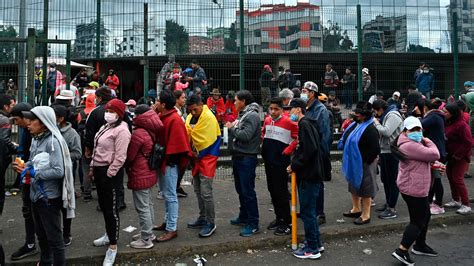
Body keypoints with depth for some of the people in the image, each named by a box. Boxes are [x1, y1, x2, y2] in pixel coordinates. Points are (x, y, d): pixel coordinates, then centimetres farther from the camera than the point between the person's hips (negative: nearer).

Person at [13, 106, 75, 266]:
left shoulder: (53, 141, -19)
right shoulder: (36, 139, 4)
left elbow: (58, 171, -24)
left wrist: (31, 172, -20)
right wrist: (25, 166, -5)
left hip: (49, 197, -9)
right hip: (36, 195, 9)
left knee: (54, 237, 5)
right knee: (41, 235, 25)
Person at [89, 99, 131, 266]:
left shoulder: (121, 130, -17)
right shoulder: (105, 127, 15)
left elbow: (120, 157, -22)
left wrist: (109, 174, -20)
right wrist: (92, 168, 19)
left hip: (109, 173, -10)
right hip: (99, 169, 10)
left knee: (111, 208, -3)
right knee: (103, 205, 21)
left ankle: (113, 247, 8)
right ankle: (109, 234, 41)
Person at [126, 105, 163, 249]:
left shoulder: (138, 133, -21)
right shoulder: (151, 131, 3)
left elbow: (129, 156, -13)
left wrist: (127, 169, 4)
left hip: (140, 176, -9)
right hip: (149, 173, 9)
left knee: (142, 208, 1)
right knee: (148, 204, 20)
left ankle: (146, 239, 11)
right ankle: (148, 233, 34)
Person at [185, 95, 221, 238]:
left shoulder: (209, 117, -17)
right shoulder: (190, 117, 8)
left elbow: (207, 141, -20)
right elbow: (187, 135, 4)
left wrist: (198, 154, -9)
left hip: (207, 158, -8)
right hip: (196, 157, 8)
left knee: (205, 192, -8)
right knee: (198, 191, 16)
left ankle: (210, 222, 5)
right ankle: (203, 218, 30)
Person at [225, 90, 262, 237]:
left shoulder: (252, 115, -15)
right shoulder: (242, 114, 15)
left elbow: (246, 135, -24)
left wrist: (232, 128, -12)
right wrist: (231, 127, 0)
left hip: (247, 158, -10)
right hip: (238, 156, 10)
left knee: (248, 191, -6)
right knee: (240, 189, 19)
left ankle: (253, 224, 2)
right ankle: (244, 216, 34)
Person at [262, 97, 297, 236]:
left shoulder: (288, 122, -13)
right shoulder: (267, 120, 7)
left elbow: (298, 137, -11)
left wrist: (288, 150, -13)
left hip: (280, 161, -7)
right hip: (268, 161, 7)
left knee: (281, 191, -4)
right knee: (272, 189, 14)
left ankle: (287, 222, 7)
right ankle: (279, 218, 28)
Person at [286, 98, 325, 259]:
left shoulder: (304, 125, -14)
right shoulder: (307, 124, 16)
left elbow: (310, 150, -25)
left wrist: (294, 165, -15)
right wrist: (295, 163, 9)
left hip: (309, 175, -10)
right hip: (311, 173, 10)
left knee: (307, 211, -1)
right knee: (309, 210, 17)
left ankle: (312, 249, 9)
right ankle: (316, 243, 28)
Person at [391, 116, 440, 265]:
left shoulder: (415, 143, 15)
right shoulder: (409, 145, -23)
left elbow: (426, 158, 21)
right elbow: (434, 155, -22)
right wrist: (429, 142, -5)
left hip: (417, 188, 11)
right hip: (413, 189, -11)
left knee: (425, 215, 22)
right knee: (418, 221, -4)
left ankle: (420, 245, 36)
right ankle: (401, 251, 0)